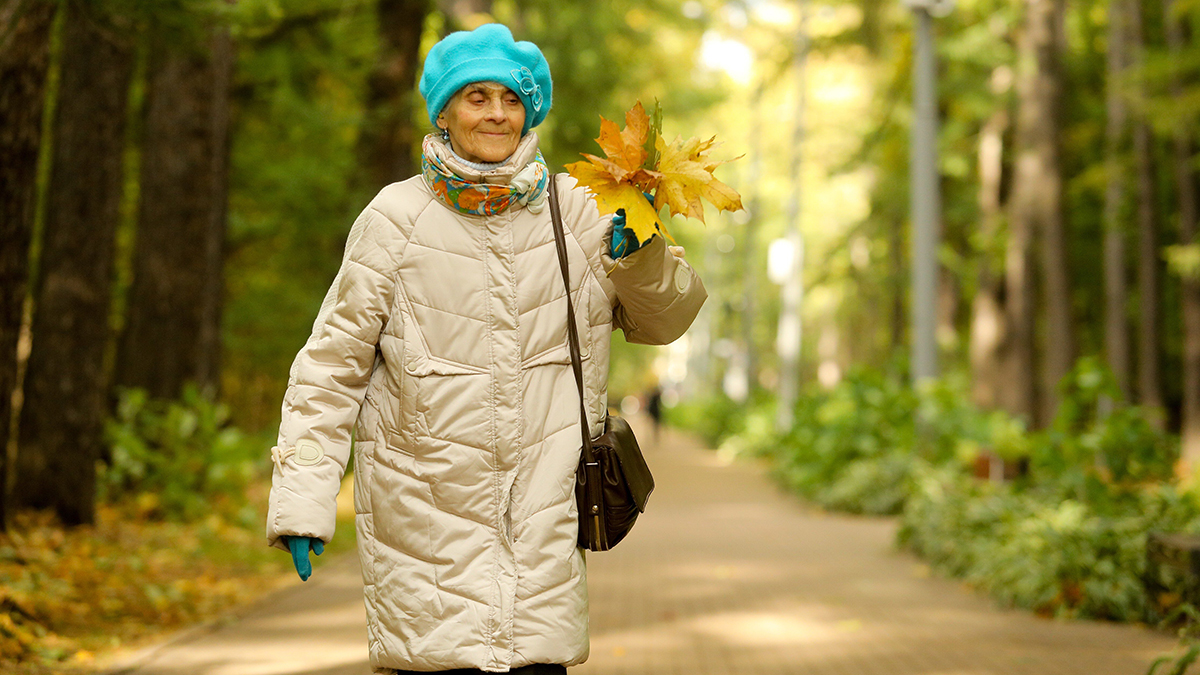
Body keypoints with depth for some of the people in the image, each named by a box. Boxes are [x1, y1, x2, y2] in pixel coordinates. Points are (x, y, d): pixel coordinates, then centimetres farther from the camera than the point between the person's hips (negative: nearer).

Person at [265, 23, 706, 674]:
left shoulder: (573, 211, 6)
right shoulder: (397, 218, -1)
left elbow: (662, 319, 14)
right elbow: (334, 361, 0)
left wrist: (639, 253, -7)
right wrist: (301, 499, -6)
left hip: (542, 497, 2)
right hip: (428, 502, -2)